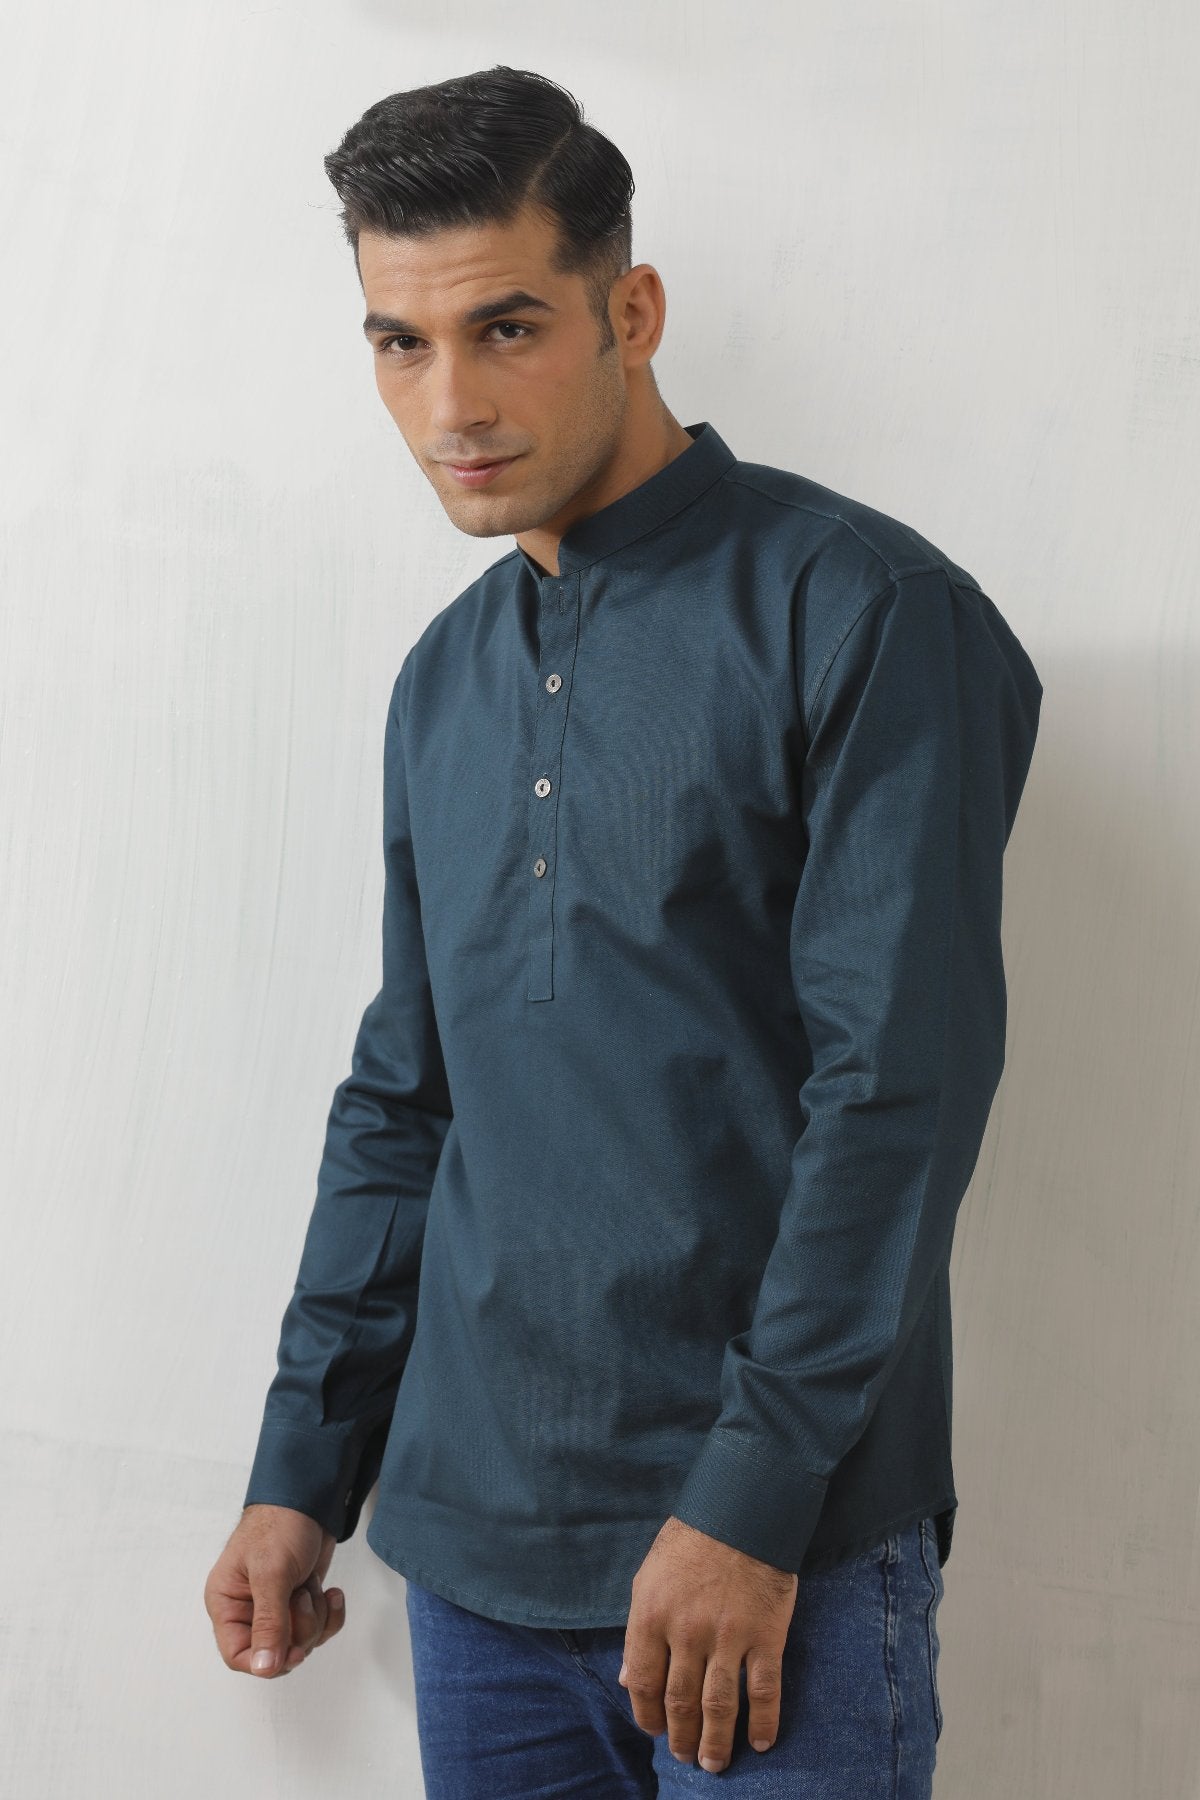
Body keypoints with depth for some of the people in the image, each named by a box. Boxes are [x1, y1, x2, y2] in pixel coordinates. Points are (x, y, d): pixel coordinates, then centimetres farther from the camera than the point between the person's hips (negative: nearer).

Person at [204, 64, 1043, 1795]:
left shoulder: (861, 612, -9)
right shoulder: (446, 680, 11)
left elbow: (899, 1086, -14)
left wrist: (755, 1496, -16)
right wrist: (303, 1470, 14)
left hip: (780, 1553, -6)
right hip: (474, 1543, 6)